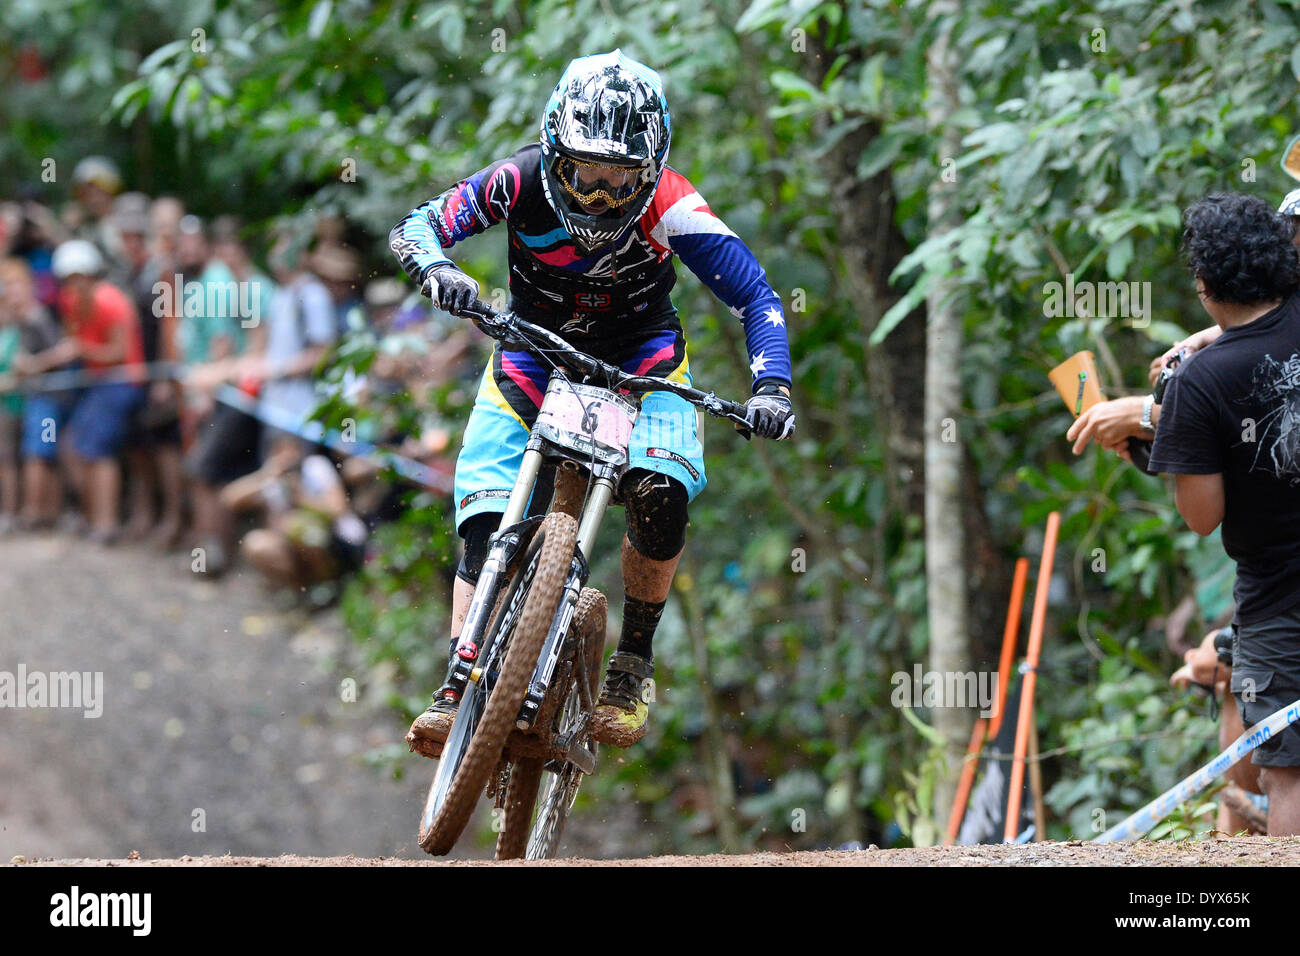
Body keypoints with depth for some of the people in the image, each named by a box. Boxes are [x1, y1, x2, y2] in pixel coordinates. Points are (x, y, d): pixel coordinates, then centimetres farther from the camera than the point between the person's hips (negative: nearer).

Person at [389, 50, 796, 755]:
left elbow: (755, 296, -23)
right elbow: (417, 226, -21)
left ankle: (632, 667, -10)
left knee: (660, 492, -27)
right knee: (485, 520, -16)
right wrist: (436, 271, -44)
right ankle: (462, 685, -9)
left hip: (640, 356, -1)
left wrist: (771, 388, -38)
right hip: (533, 350, 1)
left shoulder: (668, 206, -27)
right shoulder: (522, 183, -24)